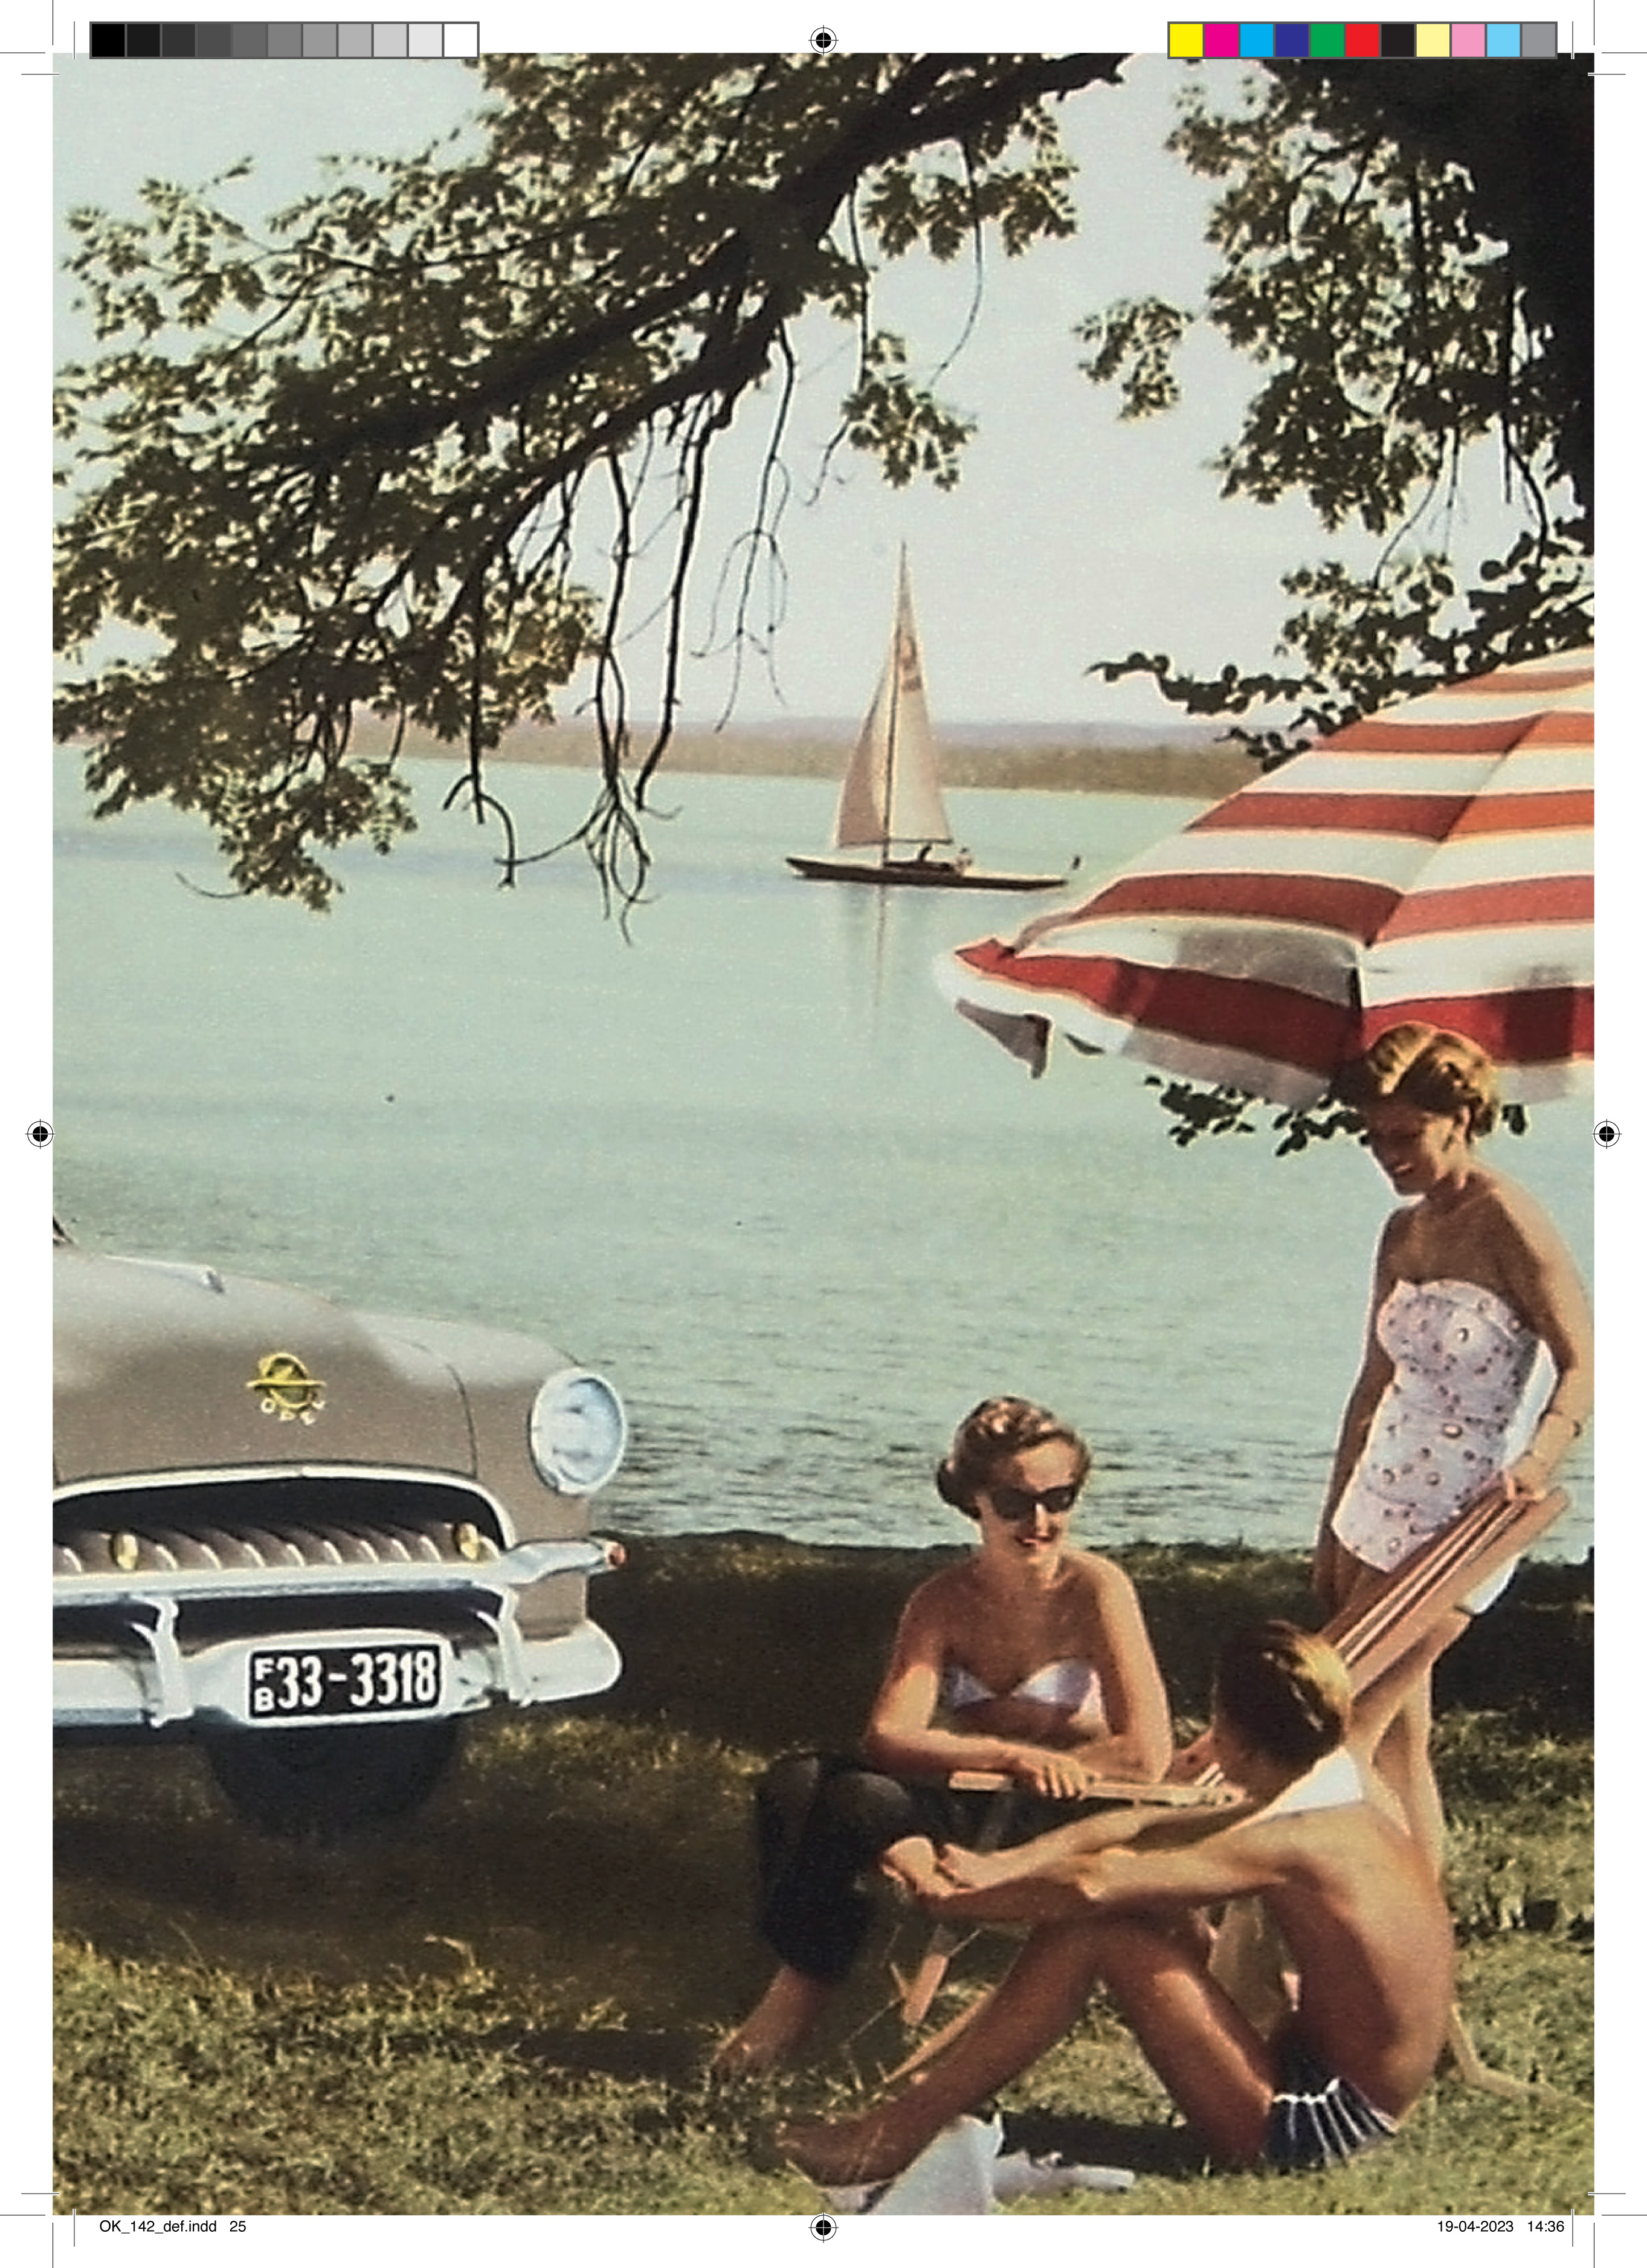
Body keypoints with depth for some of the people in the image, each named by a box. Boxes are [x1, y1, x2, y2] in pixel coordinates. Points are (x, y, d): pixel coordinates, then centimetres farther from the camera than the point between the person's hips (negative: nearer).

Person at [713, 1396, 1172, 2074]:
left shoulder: (1096, 1590, -11)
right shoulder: (945, 1602, 0)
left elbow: (1145, 1755, -19)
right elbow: (888, 1738, -12)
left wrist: (980, 1730, -17)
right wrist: (1013, 1754, -28)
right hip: (968, 1817, 5)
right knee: (797, 1784, -18)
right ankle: (802, 1982, -22)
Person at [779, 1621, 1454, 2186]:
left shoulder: (1288, 1843, -21)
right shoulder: (1347, 1798, 6)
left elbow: (1091, 1886, -28)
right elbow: (1136, 1830, 6)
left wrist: (964, 1901, -13)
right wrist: (999, 1867, -5)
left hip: (1310, 2126, -10)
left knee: (1088, 1930, -15)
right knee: (1150, 1901, 10)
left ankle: (897, 2135, -8)